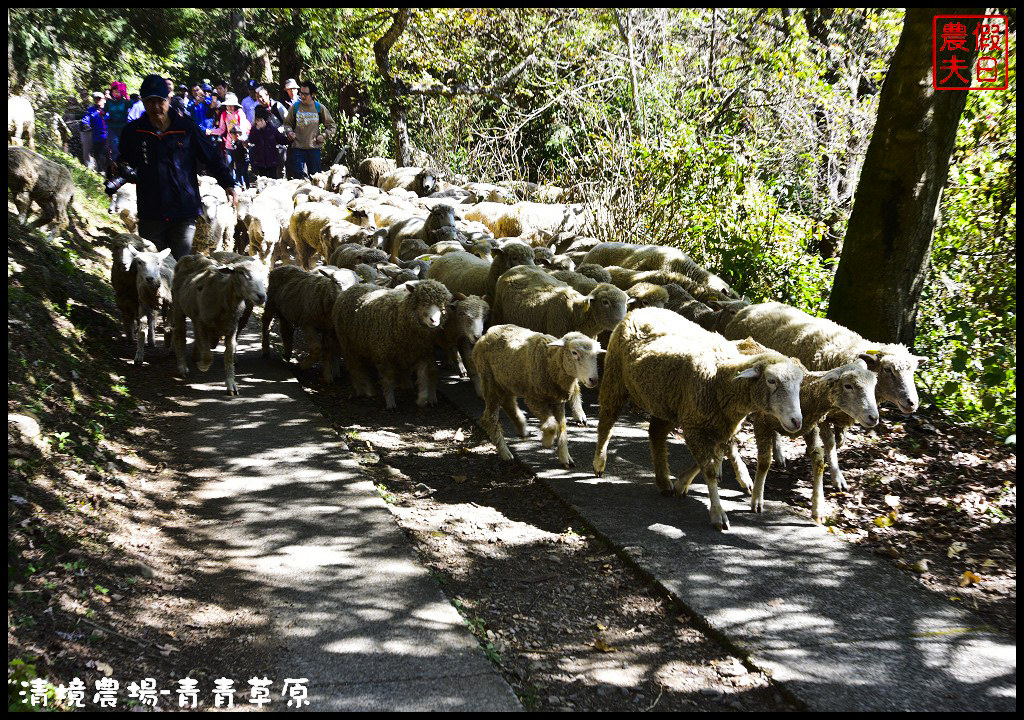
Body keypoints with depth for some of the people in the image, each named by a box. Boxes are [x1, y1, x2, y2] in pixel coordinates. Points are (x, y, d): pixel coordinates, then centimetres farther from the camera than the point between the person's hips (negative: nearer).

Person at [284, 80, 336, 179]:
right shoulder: (295, 107, 3)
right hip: (298, 147, 0)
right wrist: (289, 131, -4)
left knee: (315, 176, 6)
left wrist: (323, 135, -4)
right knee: (298, 175, -4)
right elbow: (287, 123, 16)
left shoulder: (319, 108, 2)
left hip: (314, 147, 0)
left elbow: (331, 125, 11)